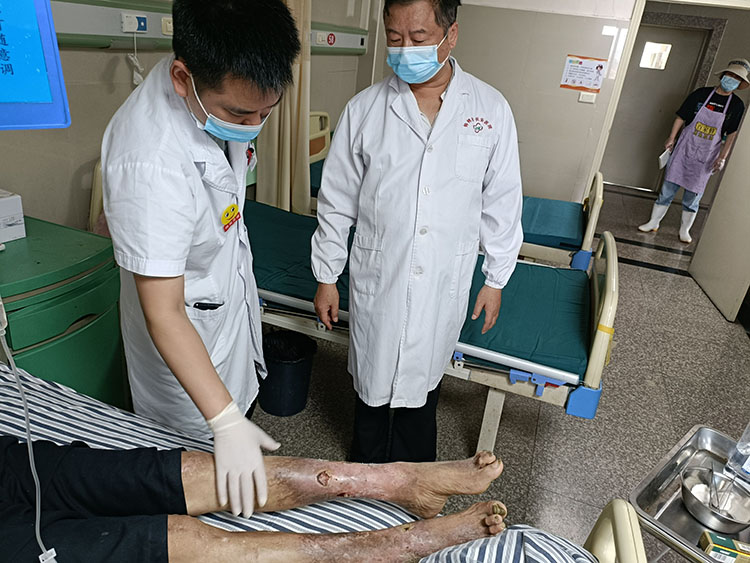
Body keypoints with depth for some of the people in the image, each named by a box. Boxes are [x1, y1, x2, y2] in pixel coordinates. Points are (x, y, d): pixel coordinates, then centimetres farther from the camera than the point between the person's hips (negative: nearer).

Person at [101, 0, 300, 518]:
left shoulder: (225, 89, -14)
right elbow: (164, 314, -35)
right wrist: (227, 424, -35)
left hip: (232, 286, 8)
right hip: (189, 324, -7)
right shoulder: (151, 163, -40)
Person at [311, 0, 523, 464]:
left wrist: (496, 280, 5)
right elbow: (337, 201, 1)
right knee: (372, 380, 16)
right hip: (376, 278, 0)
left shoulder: (491, 110, -3)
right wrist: (326, 276, 3)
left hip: (445, 284, 0)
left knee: (422, 382, 17)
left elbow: (501, 202, 3)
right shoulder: (364, 109, -4)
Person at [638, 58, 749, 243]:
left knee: (693, 196, 5)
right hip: (684, 149, 0)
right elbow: (681, 117, 4)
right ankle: (653, 223, 13)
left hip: (706, 158, 0)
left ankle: (684, 230, 19)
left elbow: (733, 134, -1)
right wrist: (671, 138, -4)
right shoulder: (701, 94, 0)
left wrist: (722, 157, -9)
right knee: (668, 189, 1)